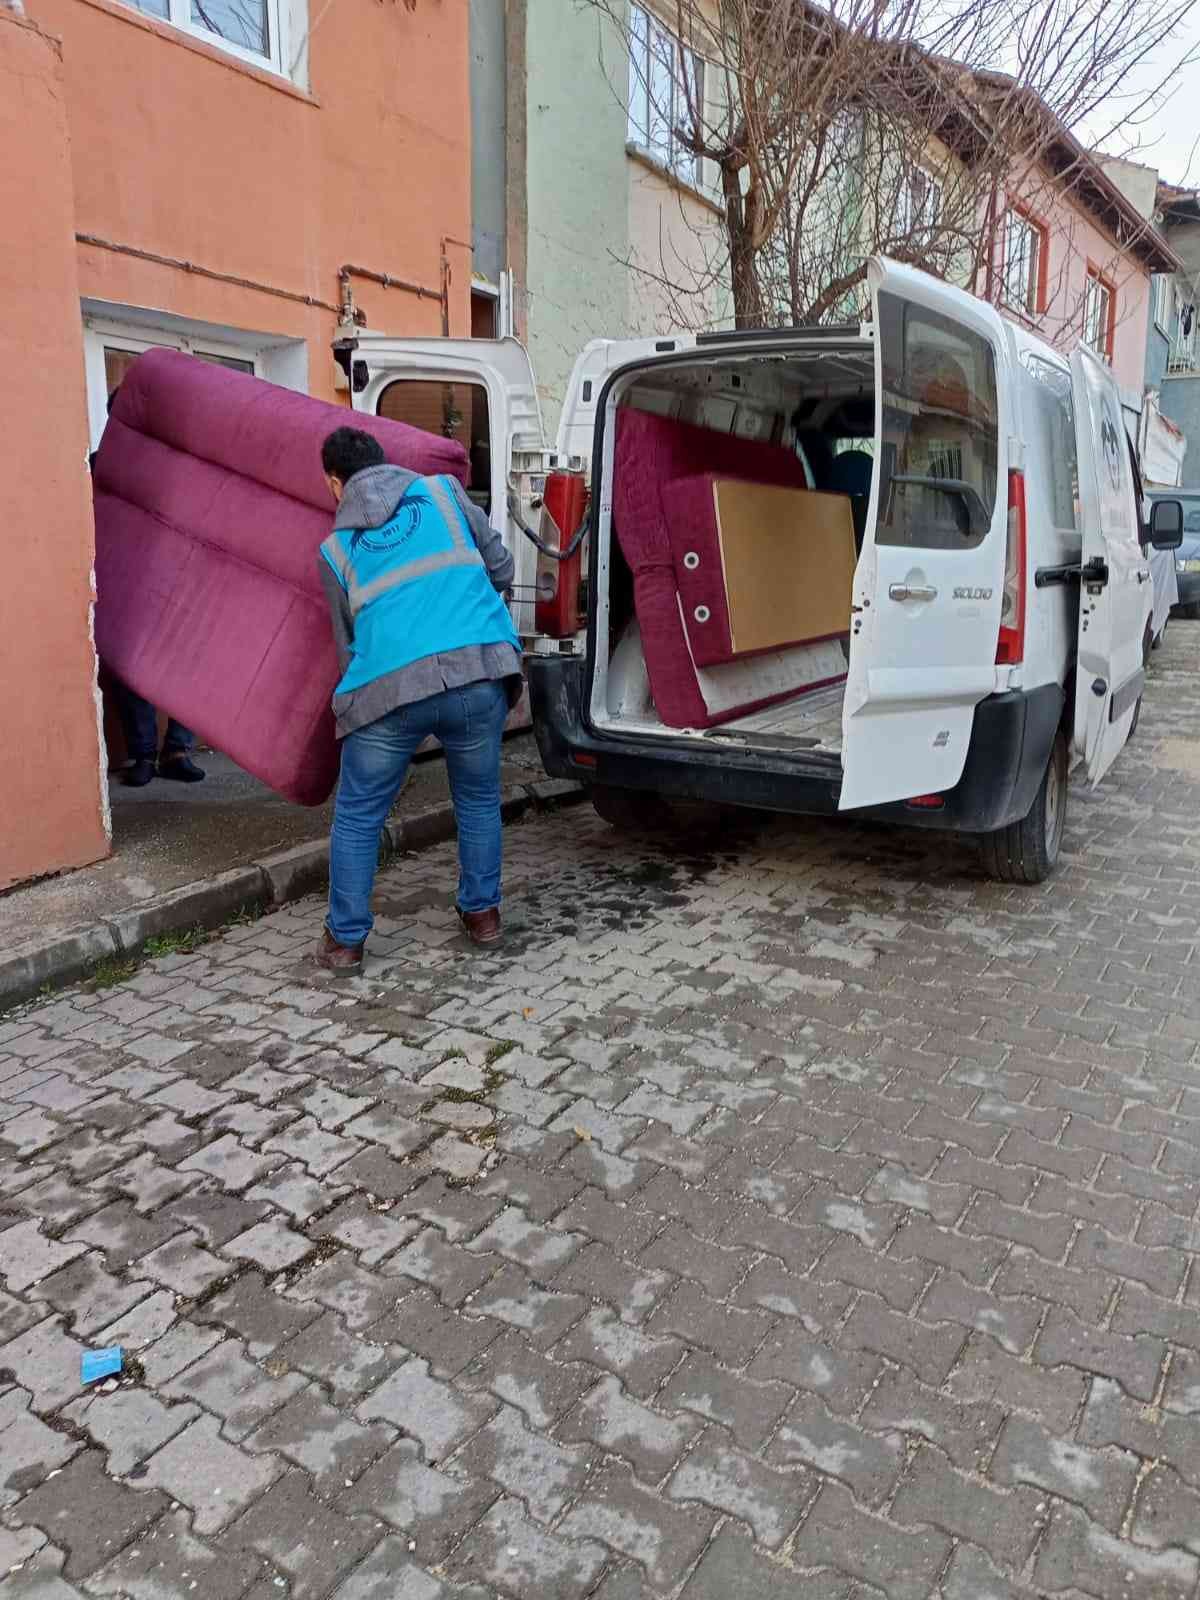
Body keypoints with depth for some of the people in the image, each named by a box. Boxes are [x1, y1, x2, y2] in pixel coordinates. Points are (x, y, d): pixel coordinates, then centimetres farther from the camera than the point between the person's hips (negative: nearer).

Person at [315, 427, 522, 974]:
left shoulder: (335, 549, 18)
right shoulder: (442, 491, 16)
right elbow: (500, 568, 20)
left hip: (390, 687, -1)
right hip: (479, 673, 1)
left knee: (357, 816, 15)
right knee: (479, 800, 22)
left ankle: (345, 941, 20)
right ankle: (483, 914, 32)